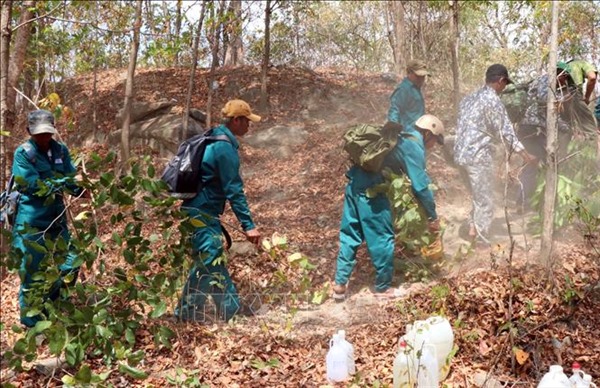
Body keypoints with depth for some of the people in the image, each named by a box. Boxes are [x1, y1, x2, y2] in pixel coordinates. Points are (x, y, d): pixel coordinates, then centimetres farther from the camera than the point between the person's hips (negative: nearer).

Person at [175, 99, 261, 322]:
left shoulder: (215, 139, 14)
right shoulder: (225, 146, -16)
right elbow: (234, 190, -19)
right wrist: (248, 225, -18)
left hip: (202, 211, 10)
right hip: (202, 213, -10)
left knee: (212, 263, 15)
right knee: (209, 265, -6)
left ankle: (233, 308, 23)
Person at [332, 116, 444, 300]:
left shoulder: (401, 138, 22)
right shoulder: (414, 147, -6)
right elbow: (420, 186, -9)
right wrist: (433, 217, 0)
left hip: (355, 183, 9)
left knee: (350, 235, 15)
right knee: (382, 239, 6)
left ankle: (340, 283, 20)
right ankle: (383, 287, 20)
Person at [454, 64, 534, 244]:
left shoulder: (470, 97, 14)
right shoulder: (493, 100, -11)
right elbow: (506, 131, -12)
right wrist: (525, 154, -4)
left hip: (462, 153, 9)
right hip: (478, 155, -9)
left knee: (478, 195, 22)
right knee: (485, 200, 2)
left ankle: (473, 228, 26)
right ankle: (482, 241, 7)